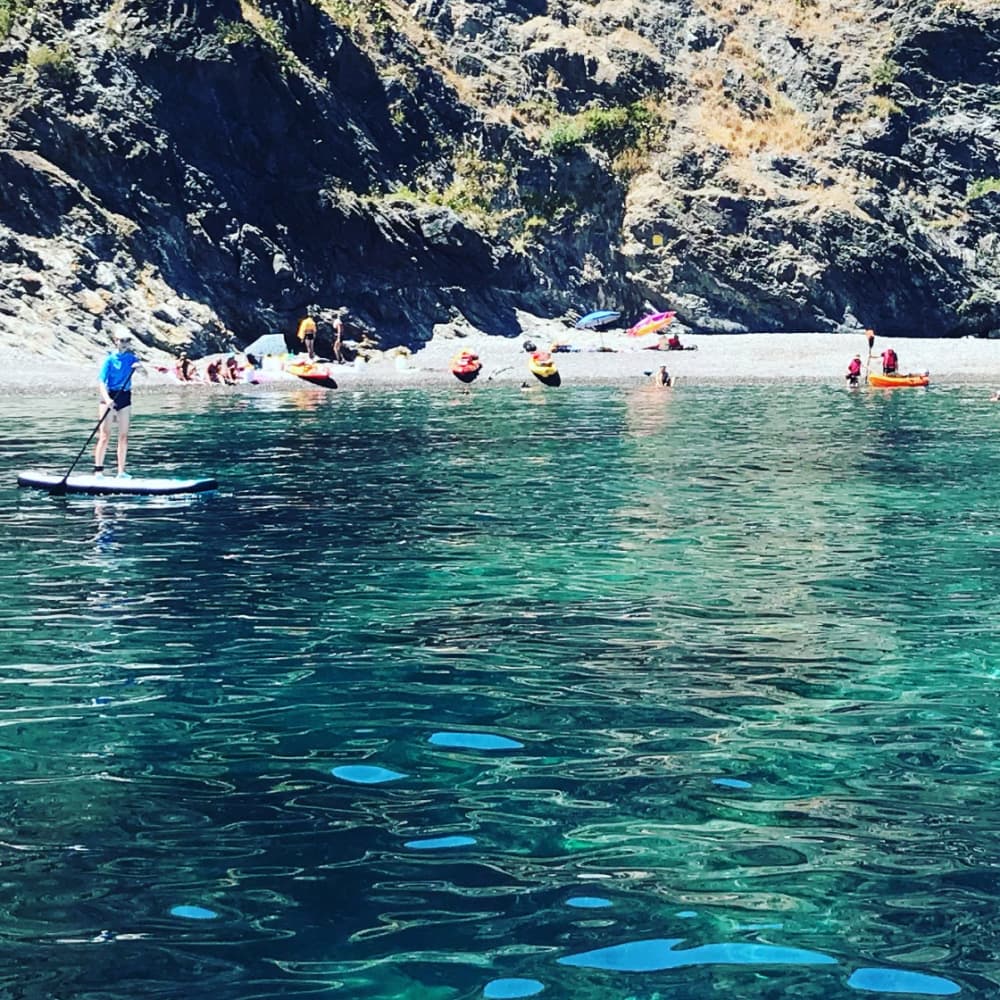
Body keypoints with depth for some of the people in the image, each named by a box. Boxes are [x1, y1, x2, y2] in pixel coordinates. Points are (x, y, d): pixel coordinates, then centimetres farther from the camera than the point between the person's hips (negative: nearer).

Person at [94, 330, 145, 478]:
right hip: (110, 396, -5)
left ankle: (121, 471, 11)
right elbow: (101, 382, -15)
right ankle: (98, 470, -8)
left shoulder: (131, 357, 5)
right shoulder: (110, 359, -8)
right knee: (105, 435, -8)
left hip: (125, 397, 5)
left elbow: (145, 374, -2)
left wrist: (140, 367, -25)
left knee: (123, 436, 7)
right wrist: (107, 399, -31)